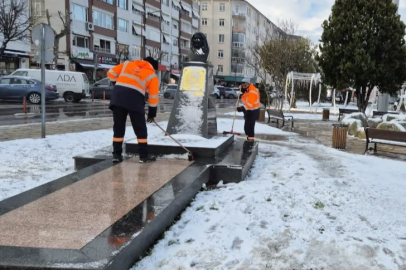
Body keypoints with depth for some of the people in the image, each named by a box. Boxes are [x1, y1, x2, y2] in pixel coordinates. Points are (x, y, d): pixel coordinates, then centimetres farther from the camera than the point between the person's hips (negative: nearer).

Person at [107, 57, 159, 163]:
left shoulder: (127, 64, 23)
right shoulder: (152, 76, 14)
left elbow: (111, 73, 20)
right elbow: (153, 96, 13)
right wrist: (152, 112, 21)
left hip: (117, 96, 4)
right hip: (135, 99, -3)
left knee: (118, 127, 14)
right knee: (140, 129, 9)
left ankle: (117, 154, 17)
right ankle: (144, 155, 13)